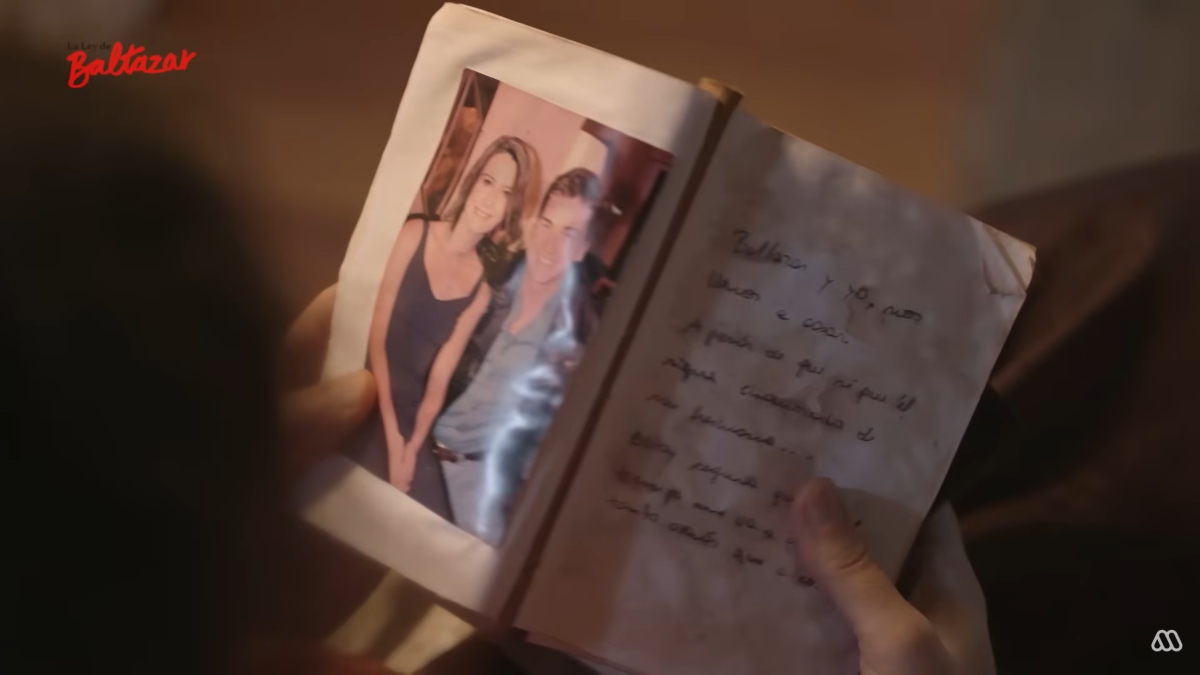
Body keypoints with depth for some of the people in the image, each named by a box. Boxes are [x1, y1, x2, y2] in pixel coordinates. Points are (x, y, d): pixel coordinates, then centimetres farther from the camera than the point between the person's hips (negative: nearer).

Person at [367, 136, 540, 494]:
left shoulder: (482, 286, 1)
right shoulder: (415, 235, -8)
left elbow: (439, 378, 2)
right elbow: (377, 336, -9)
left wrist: (412, 446, -10)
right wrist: (392, 439, -13)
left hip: (411, 420, 3)